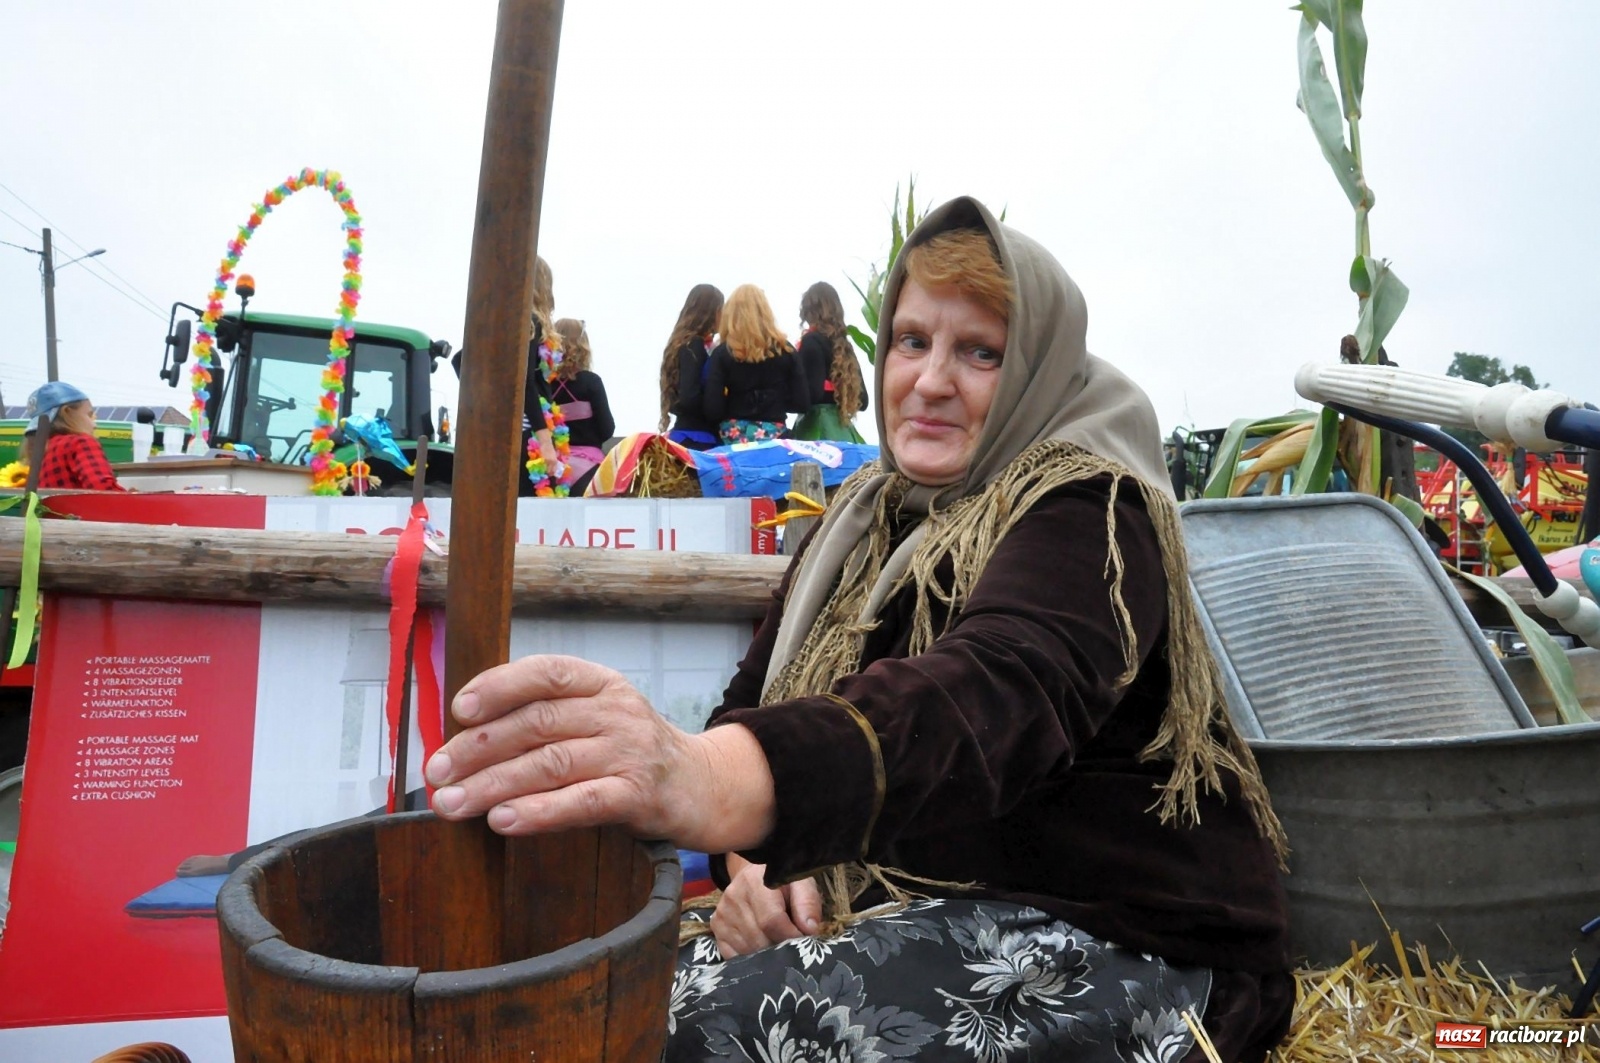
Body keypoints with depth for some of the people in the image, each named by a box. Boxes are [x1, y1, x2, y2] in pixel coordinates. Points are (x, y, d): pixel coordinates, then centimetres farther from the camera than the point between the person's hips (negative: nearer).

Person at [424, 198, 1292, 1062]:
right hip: (910, 914, 6)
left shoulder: (1088, 515, -14)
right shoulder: (872, 515, 8)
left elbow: (999, 690, -36)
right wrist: (750, 862, -16)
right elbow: (758, 697, 6)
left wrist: (718, 784, -55)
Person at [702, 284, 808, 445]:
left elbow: (712, 409, -9)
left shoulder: (722, 353, -4)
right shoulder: (785, 350, 2)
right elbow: (800, 403, 1)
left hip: (733, 437, -1)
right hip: (774, 436, 1)